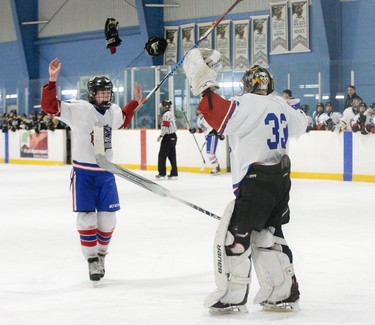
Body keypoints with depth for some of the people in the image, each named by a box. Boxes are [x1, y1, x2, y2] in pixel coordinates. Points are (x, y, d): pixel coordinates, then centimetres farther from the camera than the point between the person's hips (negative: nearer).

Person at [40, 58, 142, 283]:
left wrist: (135, 102, 25)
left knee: (108, 217, 4)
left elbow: (122, 121, 29)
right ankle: (92, 260, 7)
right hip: (83, 172, -4)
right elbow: (50, 106, -18)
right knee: (87, 217, -5)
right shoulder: (78, 110, -13)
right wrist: (52, 80, -27)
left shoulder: (113, 111, 5)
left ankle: (101, 253, 24)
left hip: (106, 172, 4)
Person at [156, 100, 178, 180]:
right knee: (172, 155, 9)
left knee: (162, 155, -4)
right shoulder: (171, 114, 16)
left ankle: (162, 174, -4)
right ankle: (174, 174, 8)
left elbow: (165, 126, -20)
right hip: (173, 136, 9)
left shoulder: (166, 115, -14)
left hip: (168, 137, -9)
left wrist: (161, 136, -15)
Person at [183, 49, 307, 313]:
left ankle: (233, 297, 1)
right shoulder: (281, 106, 12)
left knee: (233, 235, -1)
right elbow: (300, 125, 30)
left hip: (256, 181, -9)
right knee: (268, 235, 18)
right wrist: (298, 112, 52)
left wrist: (204, 84, -22)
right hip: (280, 179, 9)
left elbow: (223, 117, -27)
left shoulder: (249, 104, -13)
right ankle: (285, 292, 19)